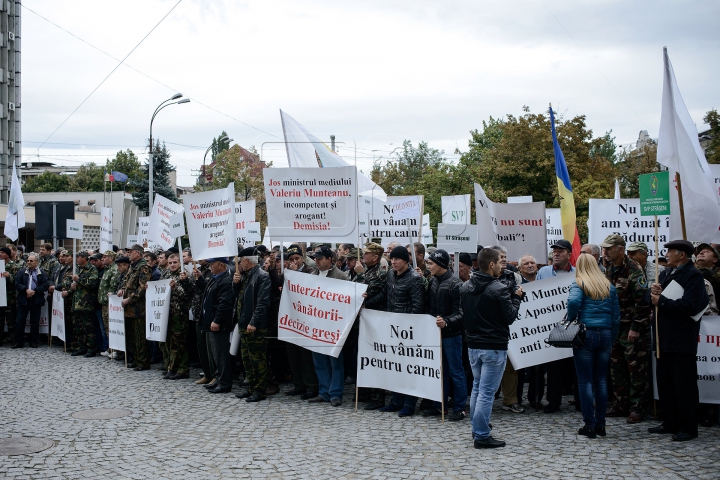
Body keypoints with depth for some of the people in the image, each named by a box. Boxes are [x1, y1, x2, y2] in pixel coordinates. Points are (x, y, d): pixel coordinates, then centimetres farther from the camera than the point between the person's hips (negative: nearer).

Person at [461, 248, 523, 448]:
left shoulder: (465, 287, 3)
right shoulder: (499, 289, -18)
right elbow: (510, 317, -11)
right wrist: (516, 297, 2)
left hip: (473, 345, 7)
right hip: (494, 347, -7)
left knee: (477, 387, 20)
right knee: (487, 392, -2)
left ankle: (477, 428, 28)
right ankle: (482, 436, 3)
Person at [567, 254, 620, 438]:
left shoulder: (579, 284, -3)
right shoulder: (609, 286, 11)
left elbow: (573, 301, -24)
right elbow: (616, 315, 10)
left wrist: (571, 320, -7)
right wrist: (612, 338, 15)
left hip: (586, 334, -4)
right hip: (605, 334, 4)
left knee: (585, 381, 1)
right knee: (601, 380, 11)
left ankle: (589, 425, 3)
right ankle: (600, 424, 15)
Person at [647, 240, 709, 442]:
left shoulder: (693, 276, -11)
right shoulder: (666, 273, 16)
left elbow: (688, 307, -24)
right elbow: (649, 297, 14)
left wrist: (661, 301, -18)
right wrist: (653, 291, -8)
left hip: (681, 341, -8)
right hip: (663, 339, 9)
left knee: (684, 386, 0)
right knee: (664, 383, 14)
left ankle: (688, 428, 8)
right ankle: (670, 423, 25)